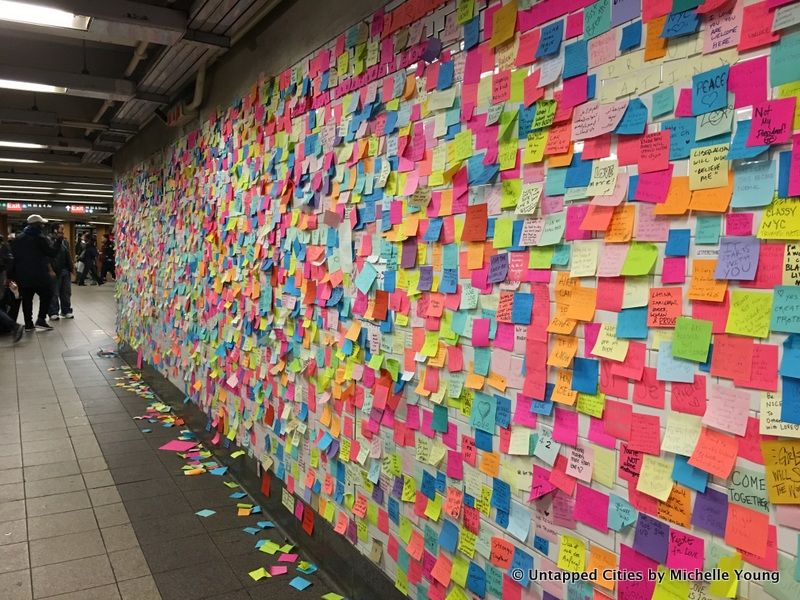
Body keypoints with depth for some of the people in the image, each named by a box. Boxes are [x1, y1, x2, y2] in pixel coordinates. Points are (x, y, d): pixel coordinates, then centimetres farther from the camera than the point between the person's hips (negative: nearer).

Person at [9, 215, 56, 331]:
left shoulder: (18, 238, 12)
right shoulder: (41, 238, -8)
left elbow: (13, 256, 14)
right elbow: (52, 253, -11)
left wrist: (13, 275, 17)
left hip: (22, 275, 6)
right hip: (39, 274, -6)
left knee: (26, 299, 8)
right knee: (46, 295, 8)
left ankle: (28, 324, 10)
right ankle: (41, 320, -2)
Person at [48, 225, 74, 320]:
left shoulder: (64, 242, 13)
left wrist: (70, 269, 13)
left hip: (65, 270, 7)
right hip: (55, 271, -7)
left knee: (66, 292, 12)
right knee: (54, 293, 0)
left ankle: (66, 311, 21)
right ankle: (53, 313, 7)